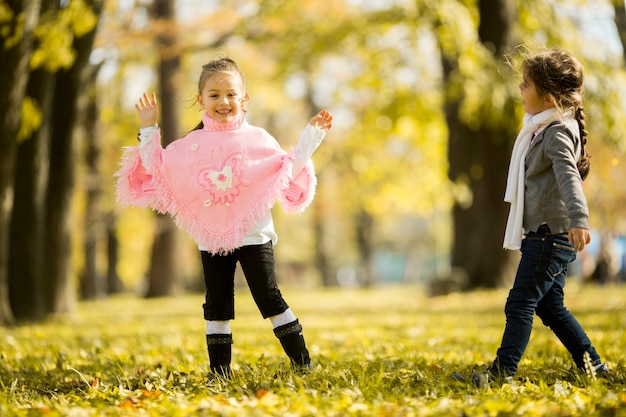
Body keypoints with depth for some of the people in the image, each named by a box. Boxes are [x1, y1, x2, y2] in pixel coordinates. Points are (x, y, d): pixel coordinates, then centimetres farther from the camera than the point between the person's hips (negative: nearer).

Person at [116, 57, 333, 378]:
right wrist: (149, 130, 9)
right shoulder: (191, 145, 4)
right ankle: (219, 370, 13)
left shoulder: (257, 139, 1)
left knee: (269, 297, -4)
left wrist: (312, 135, 2)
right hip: (211, 239, 2)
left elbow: (289, 167, 6)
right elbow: (157, 167, 10)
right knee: (217, 304, 7)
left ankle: (301, 360, 3)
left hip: (252, 234, -2)